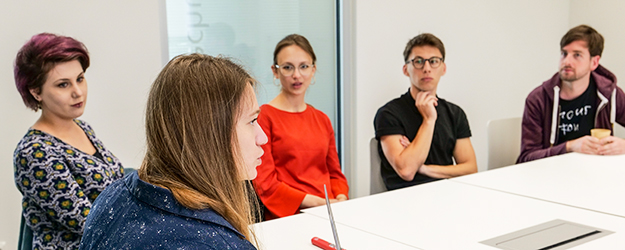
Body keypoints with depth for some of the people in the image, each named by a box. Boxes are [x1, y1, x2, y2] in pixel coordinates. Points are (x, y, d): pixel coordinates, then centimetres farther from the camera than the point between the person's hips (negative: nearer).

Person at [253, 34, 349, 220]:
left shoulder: (322, 119, 20)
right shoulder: (263, 116, -1)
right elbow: (264, 184, -7)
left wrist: (341, 198, 0)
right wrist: (316, 202, -14)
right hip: (287, 217, -7)